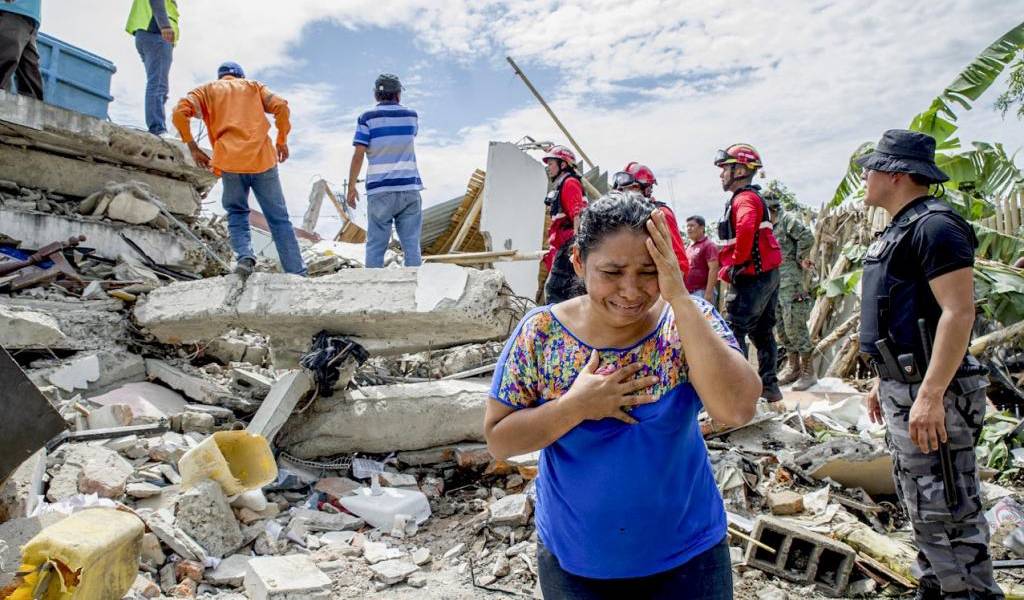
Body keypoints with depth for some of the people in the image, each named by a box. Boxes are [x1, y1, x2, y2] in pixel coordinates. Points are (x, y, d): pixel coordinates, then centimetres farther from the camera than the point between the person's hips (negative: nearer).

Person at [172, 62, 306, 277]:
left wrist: (193, 148, 10)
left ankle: (245, 255, -8)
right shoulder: (253, 86, 22)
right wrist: (282, 142, 14)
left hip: (230, 162, 0)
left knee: (236, 213, 19)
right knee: (279, 219, 5)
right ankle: (298, 274, -1)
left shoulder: (207, 90, 20)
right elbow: (281, 106, 5)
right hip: (263, 159, 0)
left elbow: (180, 113, 2)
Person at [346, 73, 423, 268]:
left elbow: (358, 155, -6)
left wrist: (351, 187, 0)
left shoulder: (367, 118, 0)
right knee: (412, 244, 4)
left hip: (380, 190, -1)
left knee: (375, 245, 3)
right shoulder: (411, 115, 8)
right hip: (410, 187, 2)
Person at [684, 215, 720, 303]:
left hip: (702, 291, -8)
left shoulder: (709, 245, -6)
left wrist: (709, 293, -21)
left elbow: (713, 269, -14)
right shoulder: (688, 247, 19)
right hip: (688, 292, 9)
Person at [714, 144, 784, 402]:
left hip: (750, 277, -11)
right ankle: (769, 387, 26)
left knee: (733, 332, -8)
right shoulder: (755, 197, 19)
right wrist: (729, 263, 15)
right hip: (768, 274, 11)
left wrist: (735, 264, -23)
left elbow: (746, 229, -35)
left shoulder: (744, 199, -14)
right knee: (762, 332, 17)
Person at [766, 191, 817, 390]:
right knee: (781, 328, 13)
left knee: (795, 327, -9)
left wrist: (800, 259, -12)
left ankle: (808, 372, -2)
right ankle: (793, 367, 23)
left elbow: (807, 237, -21)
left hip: (792, 283, -9)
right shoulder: (772, 226, 18)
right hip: (777, 285, 10)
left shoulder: (787, 219, -8)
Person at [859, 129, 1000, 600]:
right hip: (903, 387, 11)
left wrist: (930, 396, -27)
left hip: (929, 393, -11)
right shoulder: (900, 229, 16)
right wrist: (883, 382, 22)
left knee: (946, 515, -4)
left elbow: (958, 312, -23)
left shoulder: (934, 225, -15)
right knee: (922, 508, 19)